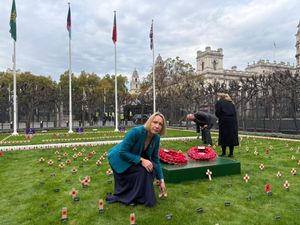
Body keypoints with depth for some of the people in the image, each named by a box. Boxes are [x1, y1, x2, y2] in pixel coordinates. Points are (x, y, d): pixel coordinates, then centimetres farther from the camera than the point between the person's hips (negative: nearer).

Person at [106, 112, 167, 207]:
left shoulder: (156, 138, -12)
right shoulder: (136, 132, -32)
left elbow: (155, 159, -4)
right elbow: (122, 152, -29)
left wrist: (161, 180, -5)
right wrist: (141, 160, -35)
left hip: (134, 159, 6)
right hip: (119, 158, -6)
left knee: (152, 166, -17)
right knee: (143, 169, -25)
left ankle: (143, 195, 6)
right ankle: (127, 197, -6)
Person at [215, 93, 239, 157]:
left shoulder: (219, 102, 5)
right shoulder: (231, 102, 21)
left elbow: (217, 113, -5)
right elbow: (235, 112, 13)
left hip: (224, 121, -5)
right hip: (233, 120, 5)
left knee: (223, 137, 2)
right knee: (232, 136, 7)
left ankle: (224, 153, 3)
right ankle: (231, 153, 9)